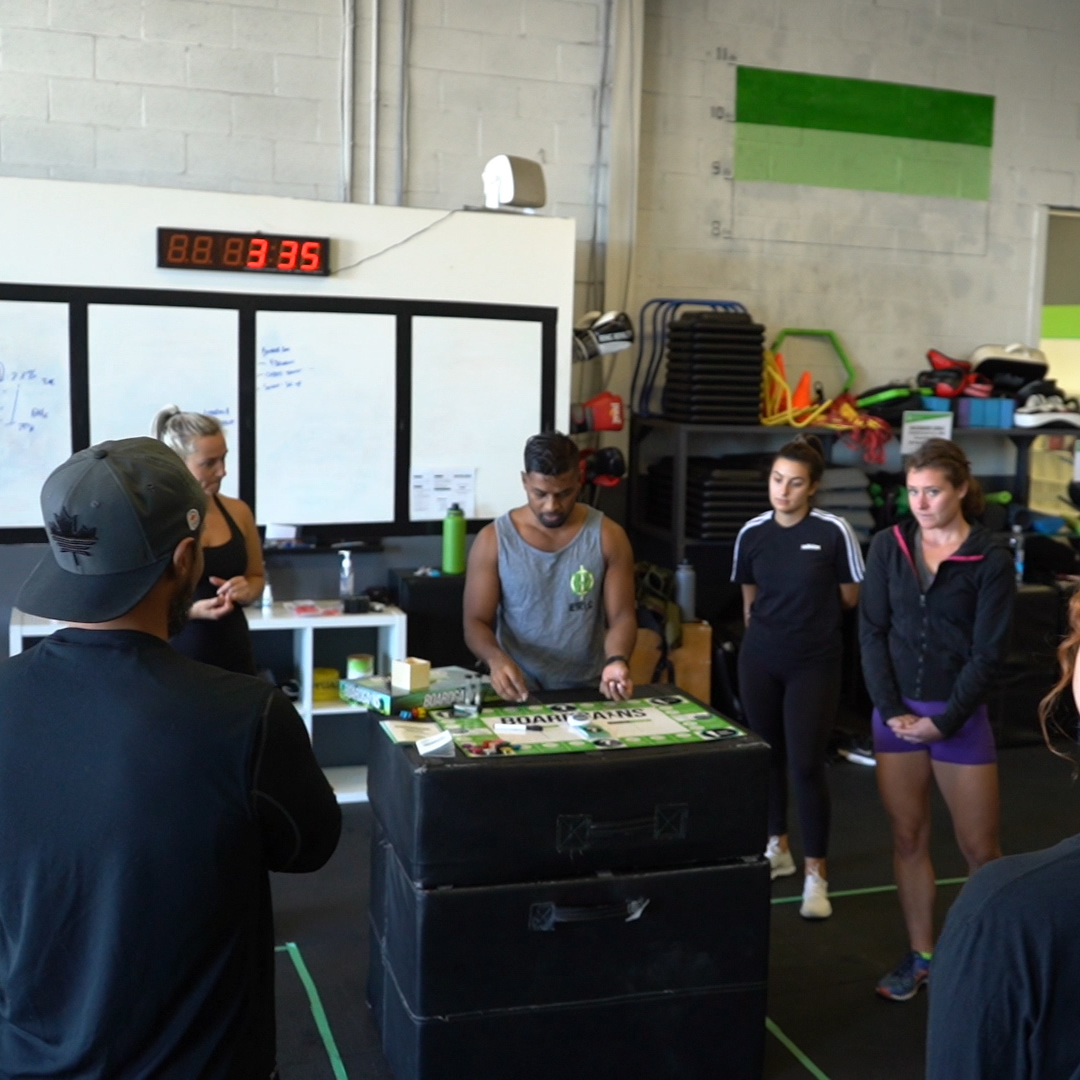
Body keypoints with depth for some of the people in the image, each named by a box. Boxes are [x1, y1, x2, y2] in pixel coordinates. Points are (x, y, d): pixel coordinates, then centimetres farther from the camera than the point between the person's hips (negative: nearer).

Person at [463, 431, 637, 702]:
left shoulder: (608, 537, 0)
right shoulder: (492, 540, -2)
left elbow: (622, 615, -1)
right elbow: (476, 621, -2)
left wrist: (616, 660, -23)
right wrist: (495, 657, -24)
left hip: (589, 691, 1)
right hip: (518, 692, -1)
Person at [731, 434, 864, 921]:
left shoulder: (834, 532, -12)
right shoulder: (751, 533, -1)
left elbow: (850, 598, -1)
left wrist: (811, 615, 9)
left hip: (814, 663, -4)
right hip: (760, 660, 4)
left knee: (807, 764, -5)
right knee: (768, 755, 14)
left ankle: (816, 873, 7)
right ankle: (777, 848, 33)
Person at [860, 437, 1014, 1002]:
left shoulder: (990, 559, -6)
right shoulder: (888, 545, 1)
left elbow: (988, 651, -8)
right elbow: (871, 632, 0)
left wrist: (944, 721, -12)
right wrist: (892, 710, -8)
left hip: (959, 716, -3)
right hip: (895, 712, 3)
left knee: (979, 848, 2)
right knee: (908, 837, 9)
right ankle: (920, 955, 22)